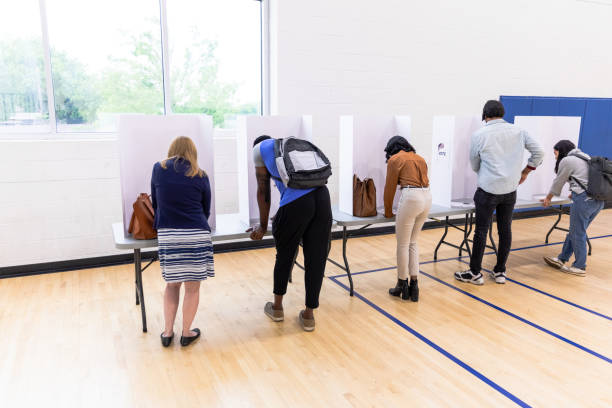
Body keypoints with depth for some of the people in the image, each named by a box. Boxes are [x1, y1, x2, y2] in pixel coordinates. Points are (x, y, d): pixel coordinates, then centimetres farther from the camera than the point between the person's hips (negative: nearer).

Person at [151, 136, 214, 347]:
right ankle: (187, 333, 18)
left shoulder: (158, 169, 6)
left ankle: (168, 332, 20)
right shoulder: (200, 176, 3)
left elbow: (155, 203, 13)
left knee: (172, 284, 18)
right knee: (192, 287, 9)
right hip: (196, 235, -2)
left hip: (167, 235, 2)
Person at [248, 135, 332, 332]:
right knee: (316, 259, 12)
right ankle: (308, 315, 24)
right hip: (322, 196, 5)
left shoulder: (260, 148, 18)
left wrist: (263, 226, 22)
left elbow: (263, 191, 14)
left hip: (295, 201, -4)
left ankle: (277, 307, 35)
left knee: (284, 255, 17)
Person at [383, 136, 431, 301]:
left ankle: (403, 285, 14)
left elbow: (390, 188, 6)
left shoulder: (395, 159, 6)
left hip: (411, 197, -7)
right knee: (412, 242, 17)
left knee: (403, 244, 5)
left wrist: (388, 212, 17)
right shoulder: (419, 158, 24)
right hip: (427, 197, 7)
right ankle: (414, 285, 16)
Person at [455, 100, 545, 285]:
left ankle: (475, 273, 11)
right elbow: (539, 152, 4)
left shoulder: (479, 135, -5)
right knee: (505, 229, 12)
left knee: (481, 230, 2)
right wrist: (525, 172, 14)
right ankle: (500, 271, 21)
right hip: (510, 190, 4)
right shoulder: (518, 131, 4)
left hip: (488, 190, -4)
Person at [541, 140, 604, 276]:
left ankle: (580, 267, 8)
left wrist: (548, 199, 20)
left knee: (578, 233, 1)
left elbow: (558, 182, 6)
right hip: (598, 200, 9)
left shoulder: (566, 160, -3)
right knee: (575, 231, 14)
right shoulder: (584, 157, 22)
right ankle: (562, 259, 21)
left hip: (584, 200, -9)